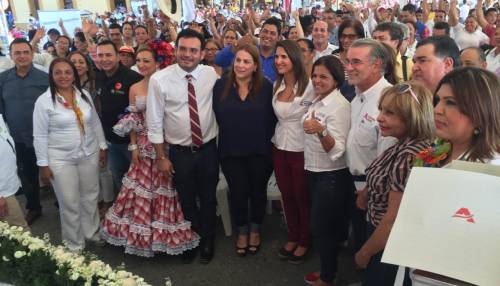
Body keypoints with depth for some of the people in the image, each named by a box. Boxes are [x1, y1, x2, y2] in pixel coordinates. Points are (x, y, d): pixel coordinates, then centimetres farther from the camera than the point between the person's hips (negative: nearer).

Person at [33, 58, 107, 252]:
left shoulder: (84, 95, 2)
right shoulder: (44, 101, -10)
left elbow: (95, 123, 11)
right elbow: (40, 136, -7)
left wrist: (102, 147, 10)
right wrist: (43, 164, -8)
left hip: (89, 154, 4)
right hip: (61, 159, -4)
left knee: (90, 197, 15)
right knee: (69, 203, 4)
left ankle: (92, 233, 35)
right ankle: (74, 244, 21)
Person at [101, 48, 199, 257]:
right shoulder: (134, 89, 5)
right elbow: (132, 121, 8)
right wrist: (134, 146, 2)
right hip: (144, 146, 4)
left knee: (164, 187, 5)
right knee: (143, 189, 10)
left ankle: (164, 232, 22)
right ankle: (143, 233, 26)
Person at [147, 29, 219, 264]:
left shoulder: (211, 74, -6)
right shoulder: (159, 79, -12)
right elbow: (154, 121, -8)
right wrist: (161, 157, -7)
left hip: (208, 149, 2)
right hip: (180, 152, -1)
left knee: (208, 198, 17)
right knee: (186, 201, 16)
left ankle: (208, 241, 41)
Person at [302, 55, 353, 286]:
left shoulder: (339, 105, -21)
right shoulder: (318, 100, 7)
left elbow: (337, 150, -30)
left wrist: (320, 130, -45)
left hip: (331, 177, -9)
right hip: (315, 172, 9)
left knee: (322, 227, 4)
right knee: (320, 225, 19)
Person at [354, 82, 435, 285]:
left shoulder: (409, 157, -29)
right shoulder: (402, 146, 0)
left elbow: (393, 220, -26)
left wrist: (364, 252, -14)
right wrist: (366, 195, 1)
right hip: (381, 236, 8)